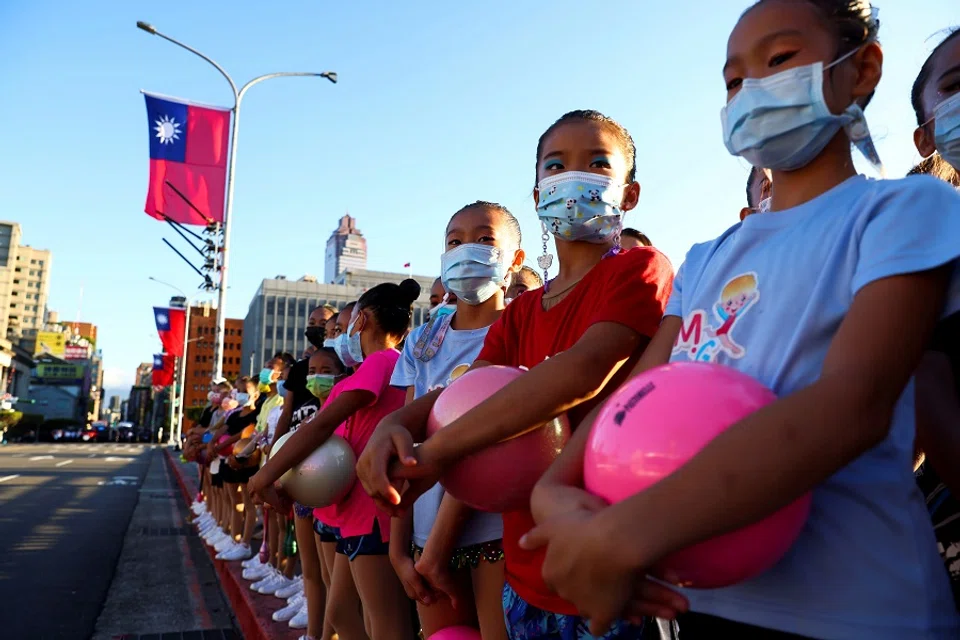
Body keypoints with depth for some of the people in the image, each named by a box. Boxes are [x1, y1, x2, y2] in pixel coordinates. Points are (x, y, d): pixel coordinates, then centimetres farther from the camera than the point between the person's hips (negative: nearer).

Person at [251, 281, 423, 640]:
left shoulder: (380, 361, -11)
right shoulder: (392, 365, 18)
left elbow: (323, 424, -17)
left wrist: (266, 475, -12)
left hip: (374, 510, -10)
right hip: (361, 510, 10)